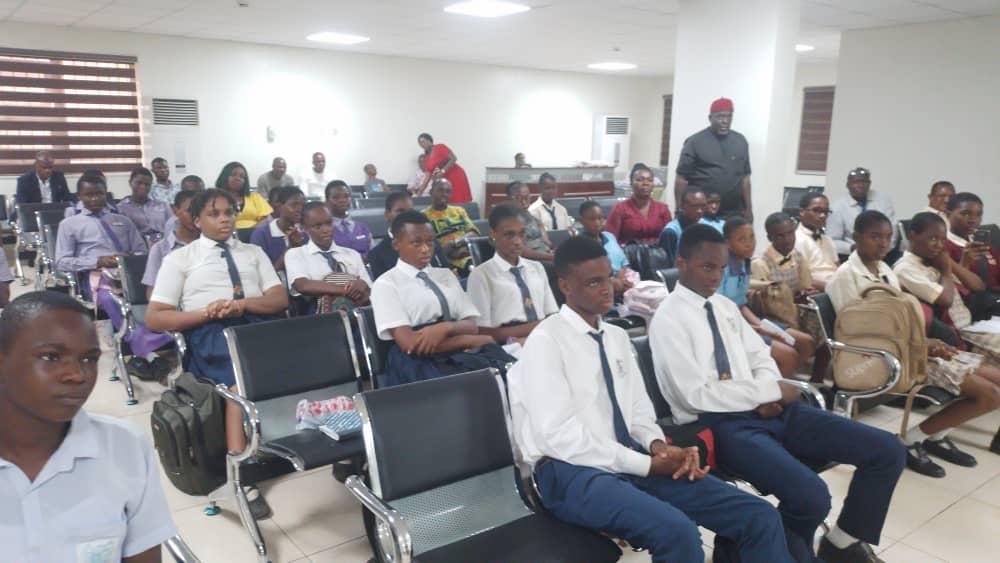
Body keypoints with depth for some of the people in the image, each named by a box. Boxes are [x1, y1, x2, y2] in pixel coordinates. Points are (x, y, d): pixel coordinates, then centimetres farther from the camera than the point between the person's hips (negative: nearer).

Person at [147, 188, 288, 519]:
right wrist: (206, 313, -9)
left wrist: (242, 304, -11)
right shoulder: (180, 258, 17)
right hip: (210, 332, -3)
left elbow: (281, 299, 10)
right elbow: (154, 318, 8)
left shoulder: (254, 253, 25)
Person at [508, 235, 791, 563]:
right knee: (677, 532, -34)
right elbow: (559, 436, -16)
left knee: (760, 517, -7)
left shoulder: (618, 337, 14)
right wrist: (647, 464, -15)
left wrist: (657, 445, -8)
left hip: (630, 459, 7)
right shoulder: (546, 342, -9)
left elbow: (639, 410, 16)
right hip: (571, 471, -6)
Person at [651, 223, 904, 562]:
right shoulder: (668, 319, -10)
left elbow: (762, 358, 17)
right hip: (719, 423, -8)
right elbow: (696, 395, -17)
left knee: (887, 450, 1)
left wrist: (768, 394, -7)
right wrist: (770, 391, -12)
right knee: (811, 496, -30)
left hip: (764, 408, 8)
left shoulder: (724, 306, 14)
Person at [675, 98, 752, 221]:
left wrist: (749, 209, 11)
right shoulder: (695, 142, -3)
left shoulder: (741, 141, 11)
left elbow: (745, 177, 14)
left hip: (734, 214, 4)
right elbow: (682, 178, -4)